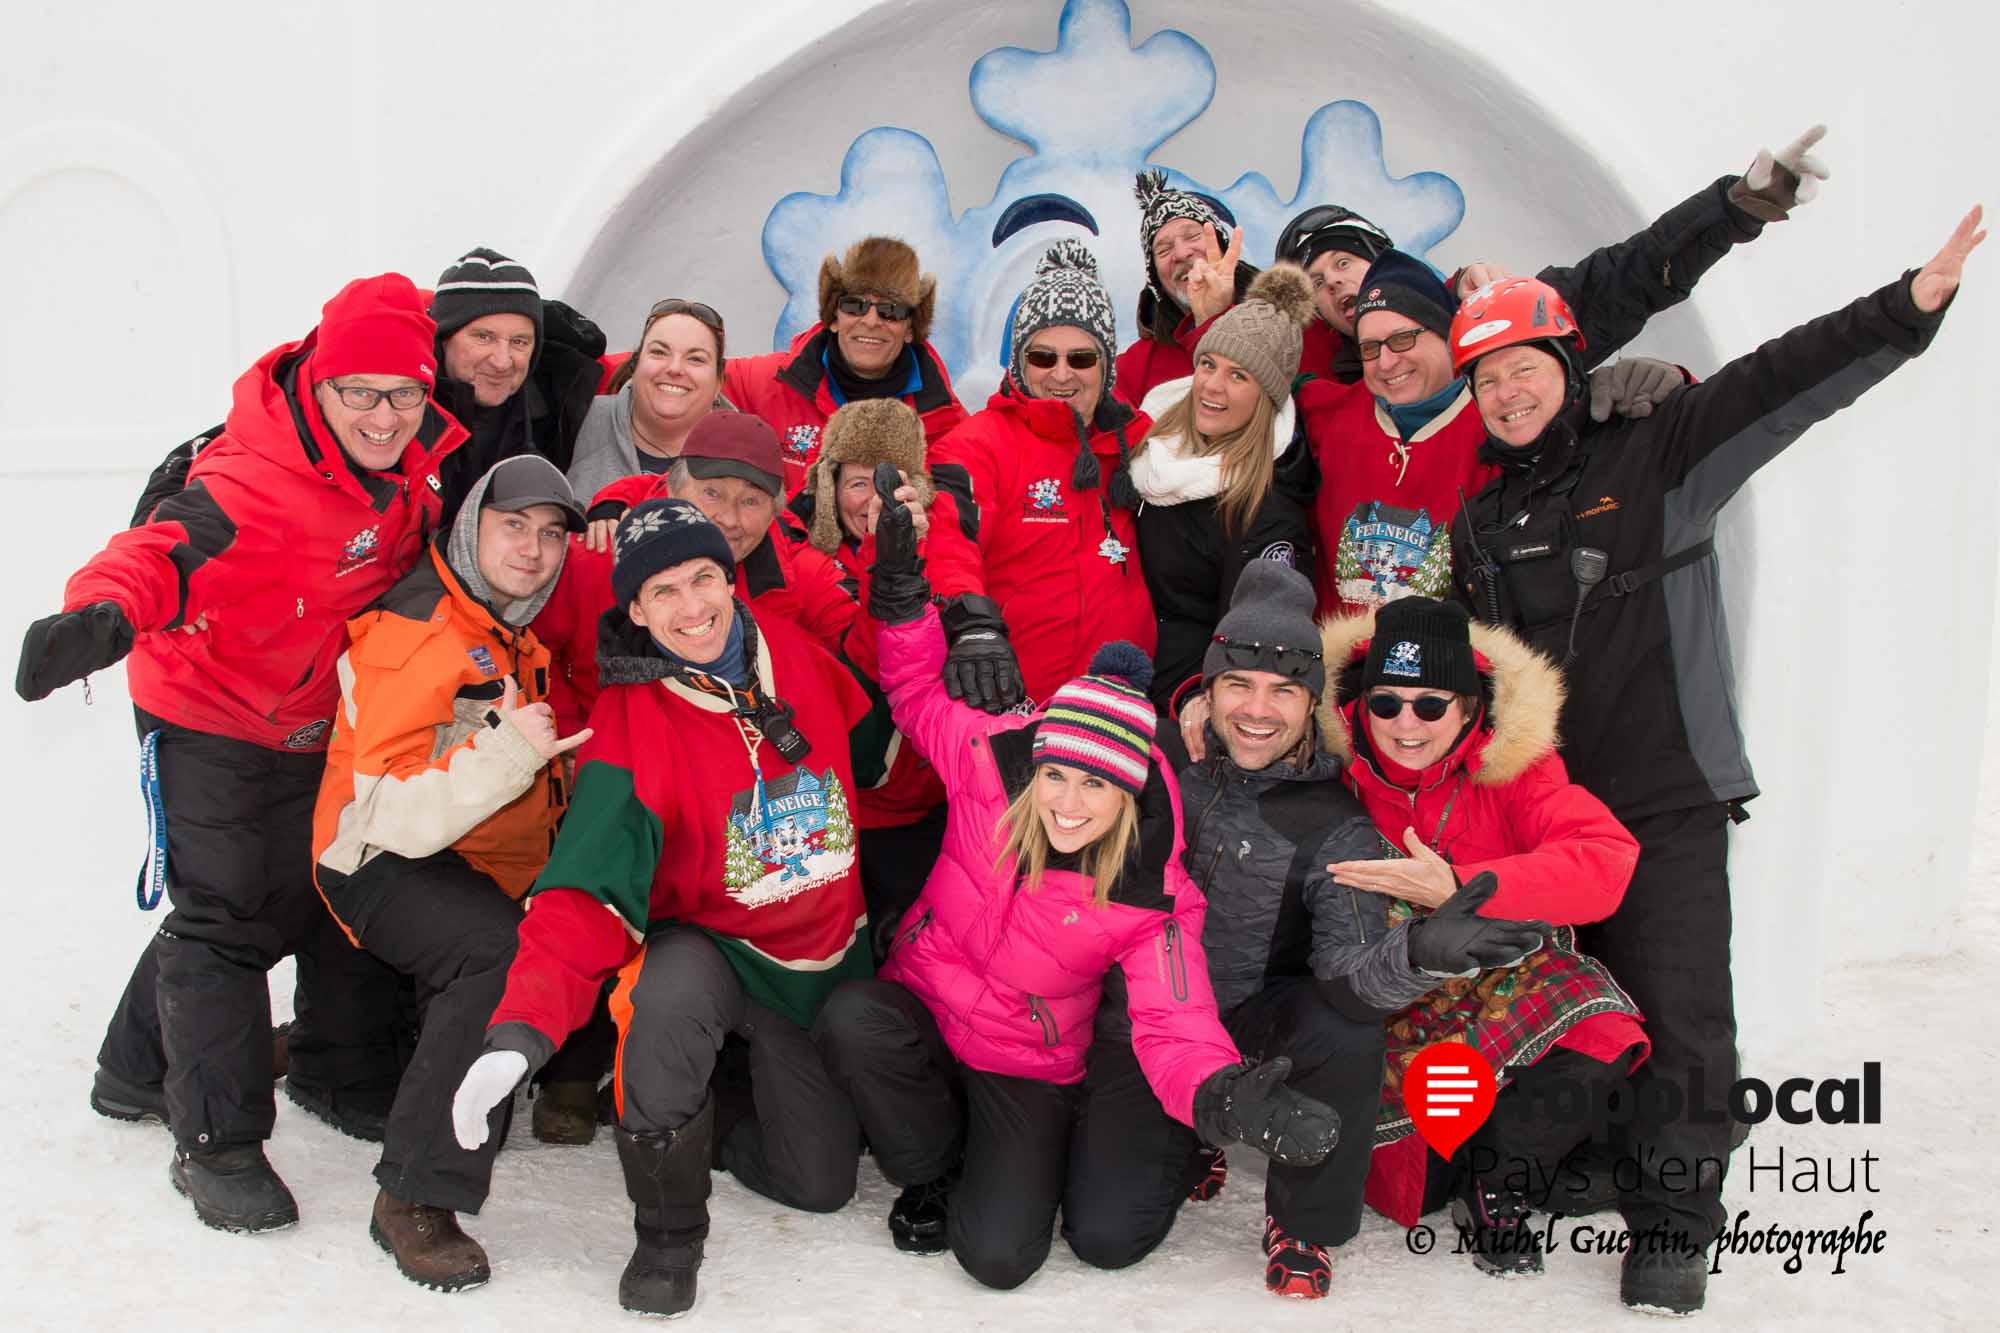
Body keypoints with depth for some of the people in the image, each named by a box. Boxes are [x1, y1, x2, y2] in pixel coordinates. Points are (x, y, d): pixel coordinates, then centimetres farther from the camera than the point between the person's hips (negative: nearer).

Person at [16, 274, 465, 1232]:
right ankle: (217, 1144, 4)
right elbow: (168, 551, -42)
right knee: (223, 915, -8)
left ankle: (139, 1063, 39)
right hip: (206, 713, -8)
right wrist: (102, 614, -61)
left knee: (293, 899, 18)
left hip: (313, 723, 8)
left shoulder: (416, 460, -10)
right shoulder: (254, 478, -31)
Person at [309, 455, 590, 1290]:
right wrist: (505, 752, -37)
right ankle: (415, 1198, -25)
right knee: (506, 953, -33)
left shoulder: (520, 632, 9)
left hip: (497, 872, 9)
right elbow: (387, 811, -28)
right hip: (385, 867, -9)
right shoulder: (415, 634, -18)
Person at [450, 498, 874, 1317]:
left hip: (828, 965, 3)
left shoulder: (798, 655, -11)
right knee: (668, 993, -39)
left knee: (819, 1185, 5)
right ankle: (667, 1236, -14)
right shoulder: (628, 730, -22)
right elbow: (587, 894, -28)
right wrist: (524, 1027, -41)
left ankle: (714, 1122, 38)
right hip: (710, 950, -3)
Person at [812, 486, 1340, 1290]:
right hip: (921, 1004, 2)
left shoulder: (1151, 895, -21)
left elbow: (1174, 1026, -27)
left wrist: (1221, 1095, -50)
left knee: (999, 1256, -18)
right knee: (848, 1022, -35)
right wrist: (902, 598, -21)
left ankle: (1002, 1165, 22)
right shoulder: (989, 765, -19)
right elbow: (919, 695, -3)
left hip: (1028, 1068, -1)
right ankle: (934, 1170, -2)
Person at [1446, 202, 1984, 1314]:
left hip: (1666, 800, -4)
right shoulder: (1477, 516, 13)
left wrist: (1908, 308, -23)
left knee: (1678, 1015, -2)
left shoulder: (1655, 462, 0)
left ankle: (1673, 1222, 12)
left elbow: (1782, 384, -11)